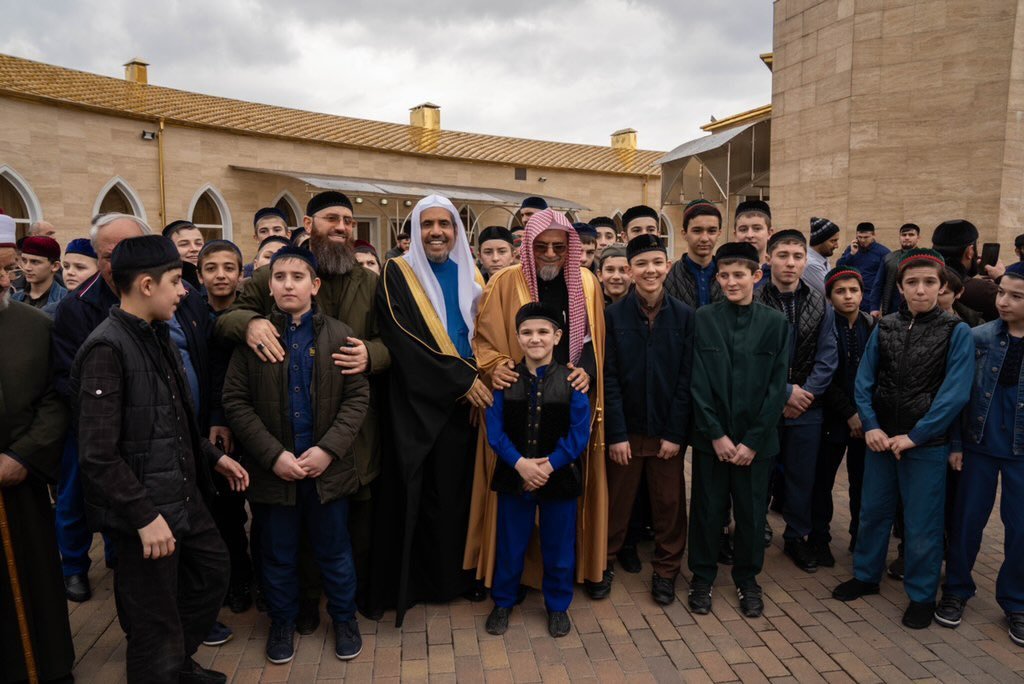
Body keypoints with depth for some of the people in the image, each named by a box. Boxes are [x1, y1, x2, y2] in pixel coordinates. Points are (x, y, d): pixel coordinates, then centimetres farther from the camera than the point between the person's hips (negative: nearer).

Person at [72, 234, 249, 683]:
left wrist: (212, 456, 13)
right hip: (145, 511, -9)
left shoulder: (158, 335, 6)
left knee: (213, 569, 24)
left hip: (184, 495, 9)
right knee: (154, 625, 8)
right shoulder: (107, 348, -20)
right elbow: (98, 455, -23)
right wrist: (144, 515, -23)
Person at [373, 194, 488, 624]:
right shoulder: (397, 276, -2)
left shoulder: (470, 276, 13)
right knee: (428, 494, 1)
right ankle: (424, 578, 18)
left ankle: (462, 572, 25)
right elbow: (404, 342, -12)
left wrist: (486, 371, -5)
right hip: (423, 406, -4)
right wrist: (461, 378, -15)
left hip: (471, 399, 4)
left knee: (464, 489, 8)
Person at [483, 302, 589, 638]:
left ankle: (557, 606, 35)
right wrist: (520, 464, -18)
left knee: (558, 546, 13)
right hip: (513, 475, 1)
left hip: (559, 476, 0)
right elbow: (495, 430, -6)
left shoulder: (571, 381, -7)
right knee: (510, 544, 14)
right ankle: (503, 602, 36)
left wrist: (549, 465, -17)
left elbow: (579, 433, -9)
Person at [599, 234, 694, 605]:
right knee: (617, 500, 11)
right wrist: (617, 433, -10)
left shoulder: (684, 315, -2)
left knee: (669, 503, 11)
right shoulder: (613, 314, -4)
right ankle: (604, 562, 31)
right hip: (626, 427, 0)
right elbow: (609, 378, -6)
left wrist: (675, 433, -7)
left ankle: (666, 570, 30)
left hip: (667, 429, 1)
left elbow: (687, 378, -3)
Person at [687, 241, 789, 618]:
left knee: (752, 512, 12)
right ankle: (702, 576, 29)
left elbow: (777, 386, -3)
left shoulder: (776, 323, -1)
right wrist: (716, 434, -10)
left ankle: (747, 578, 33)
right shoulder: (702, 318, -3)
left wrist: (752, 441, -8)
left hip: (756, 438, 1)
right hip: (711, 435, 0)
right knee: (707, 509, 10)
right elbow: (698, 382, -5)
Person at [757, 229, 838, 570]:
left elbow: (827, 359, 1)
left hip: (807, 408, 3)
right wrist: (784, 392, -14)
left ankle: (797, 537, 31)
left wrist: (805, 393, -11)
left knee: (802, 475, 13)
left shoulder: (821, 306, 4)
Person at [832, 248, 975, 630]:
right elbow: (864, 381, 2)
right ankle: (866, 576, 34)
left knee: (922, 523, 8)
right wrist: (871, 426, -10)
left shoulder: (957, 333, -7)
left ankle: (922, 596, 27)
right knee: (873, 511, 16)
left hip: (927, 444, -3)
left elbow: (955, 393, -13)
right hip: (880, 439, 3)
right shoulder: (884, 328, 2)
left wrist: (913, 437, -15)